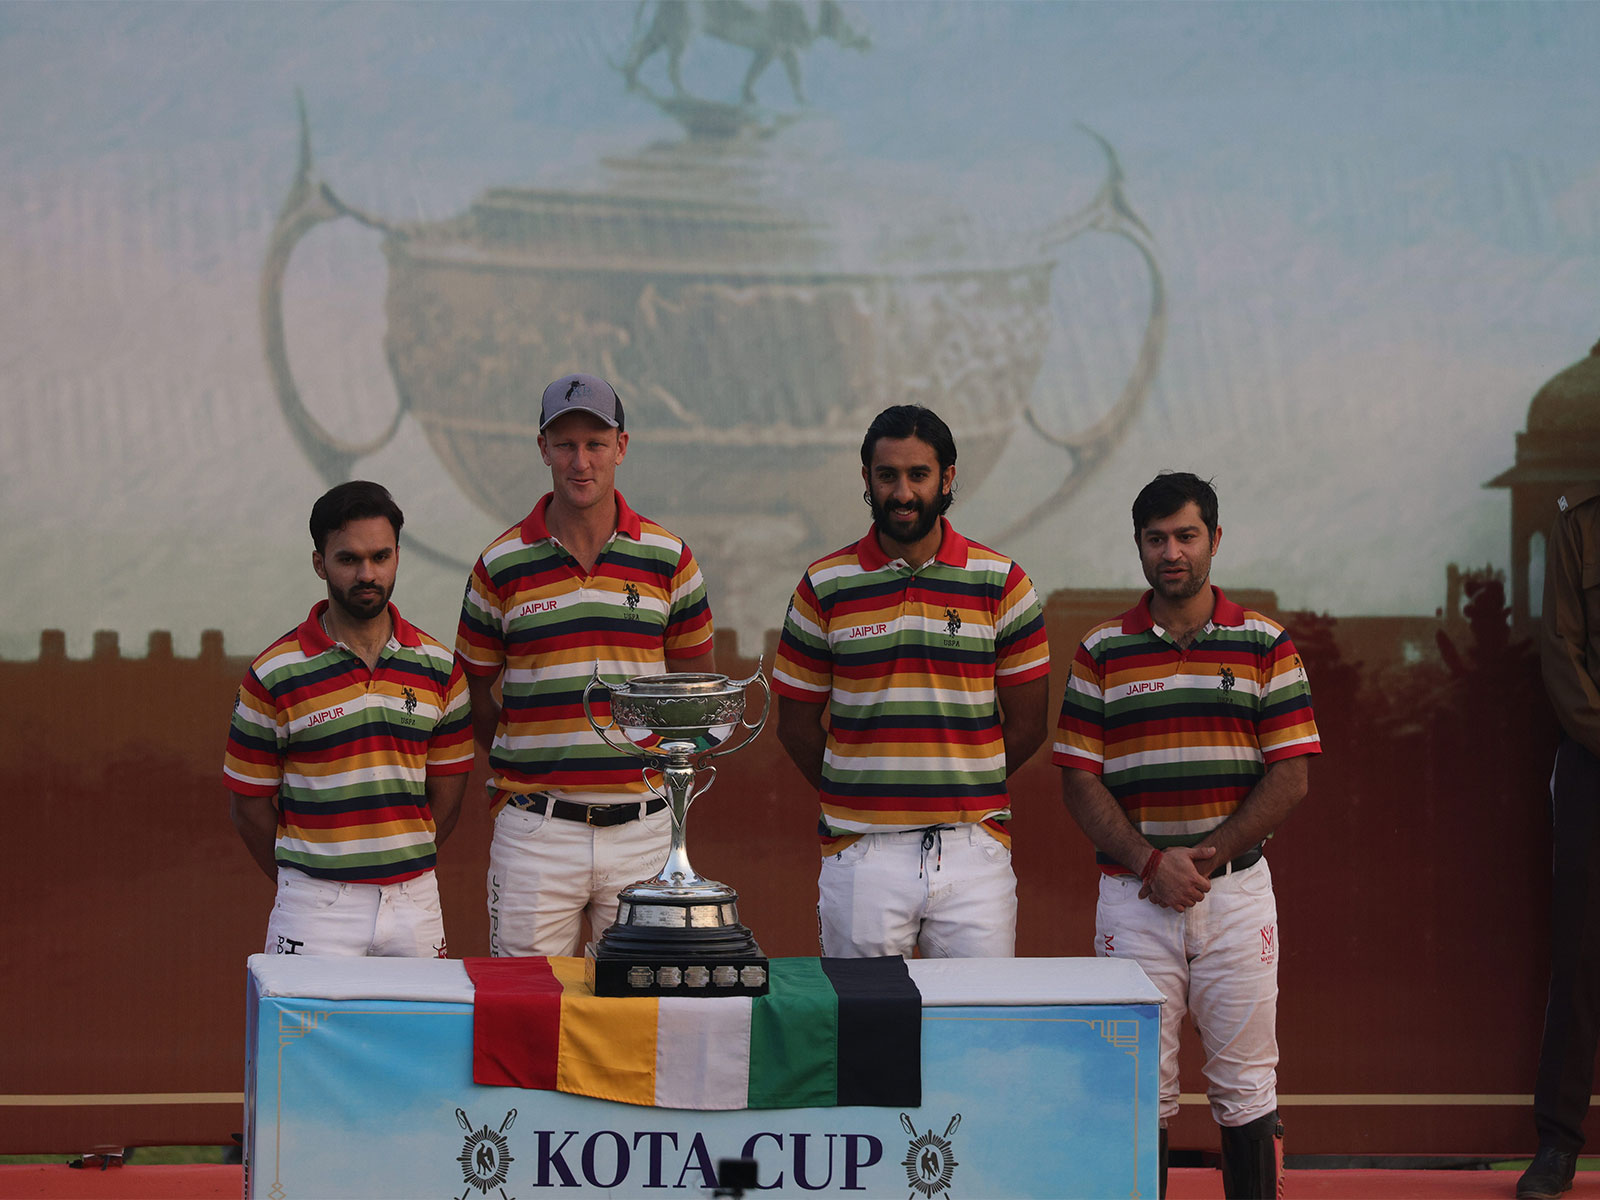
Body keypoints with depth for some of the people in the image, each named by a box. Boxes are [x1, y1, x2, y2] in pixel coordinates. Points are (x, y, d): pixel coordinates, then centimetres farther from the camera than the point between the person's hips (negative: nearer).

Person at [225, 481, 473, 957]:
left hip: (415, 902, 3)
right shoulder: (275, 675, -4)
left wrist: (396, 873, 8)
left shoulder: (439, 668, 6)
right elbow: (249, 805, 1)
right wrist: (305, 890, 5)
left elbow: (446, 794, 11)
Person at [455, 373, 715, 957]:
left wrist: (654, 765, 7)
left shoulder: (668, 560, 5)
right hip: (536, 832, -1)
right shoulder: (501, 565, 1)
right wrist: (523, 769, 7)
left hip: (640, 828, 1)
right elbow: (474, 690, 11)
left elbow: (695, 679, 15)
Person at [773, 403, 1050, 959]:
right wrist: (860, 799, 4)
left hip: (972, 850, 0)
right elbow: (797, 725, 9)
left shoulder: (1001, 583, 4)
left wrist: (954, 789, 5)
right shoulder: (825, 586, 5)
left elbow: (1027, 722, 7)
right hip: (861, 852, 0)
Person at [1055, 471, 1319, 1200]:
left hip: (1236, 889, 0)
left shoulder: (1264, 646, 4)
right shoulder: (1101, 653, 6)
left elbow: (1291, 776, -1)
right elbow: (1079, 782, 2)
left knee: (1245, 1086, 2)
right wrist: (1150, 863, -12)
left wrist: (1210, 855, -10)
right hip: (1132, 895, 0)